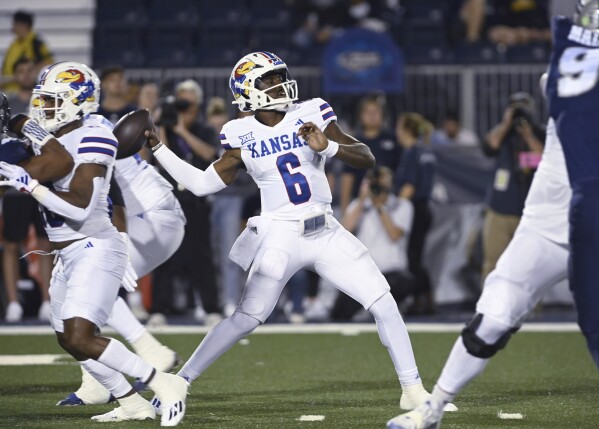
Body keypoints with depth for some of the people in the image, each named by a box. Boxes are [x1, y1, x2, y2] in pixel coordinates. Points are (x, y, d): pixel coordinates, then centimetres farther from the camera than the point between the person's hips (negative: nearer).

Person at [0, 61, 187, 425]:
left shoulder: (91, 140, -16)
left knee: (80, 338, -19)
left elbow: (79, 208, -24)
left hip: (96, 249, -10)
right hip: (69, 255, 10)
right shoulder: (51, 141, 10)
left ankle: (165, 385, -13)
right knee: (70, 340, 13)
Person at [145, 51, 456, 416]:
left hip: (327, 232, 2)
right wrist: (158, 149, 3)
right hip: (281, 236, -2)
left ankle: (413, 389, 7)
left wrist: (327, 146, -20)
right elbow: (203, 184, 7)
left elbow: (368, 159, -2)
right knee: (246, 318, -9)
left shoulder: (312, 115, 0)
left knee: (384, 304, -4)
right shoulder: (242, 136, 0)